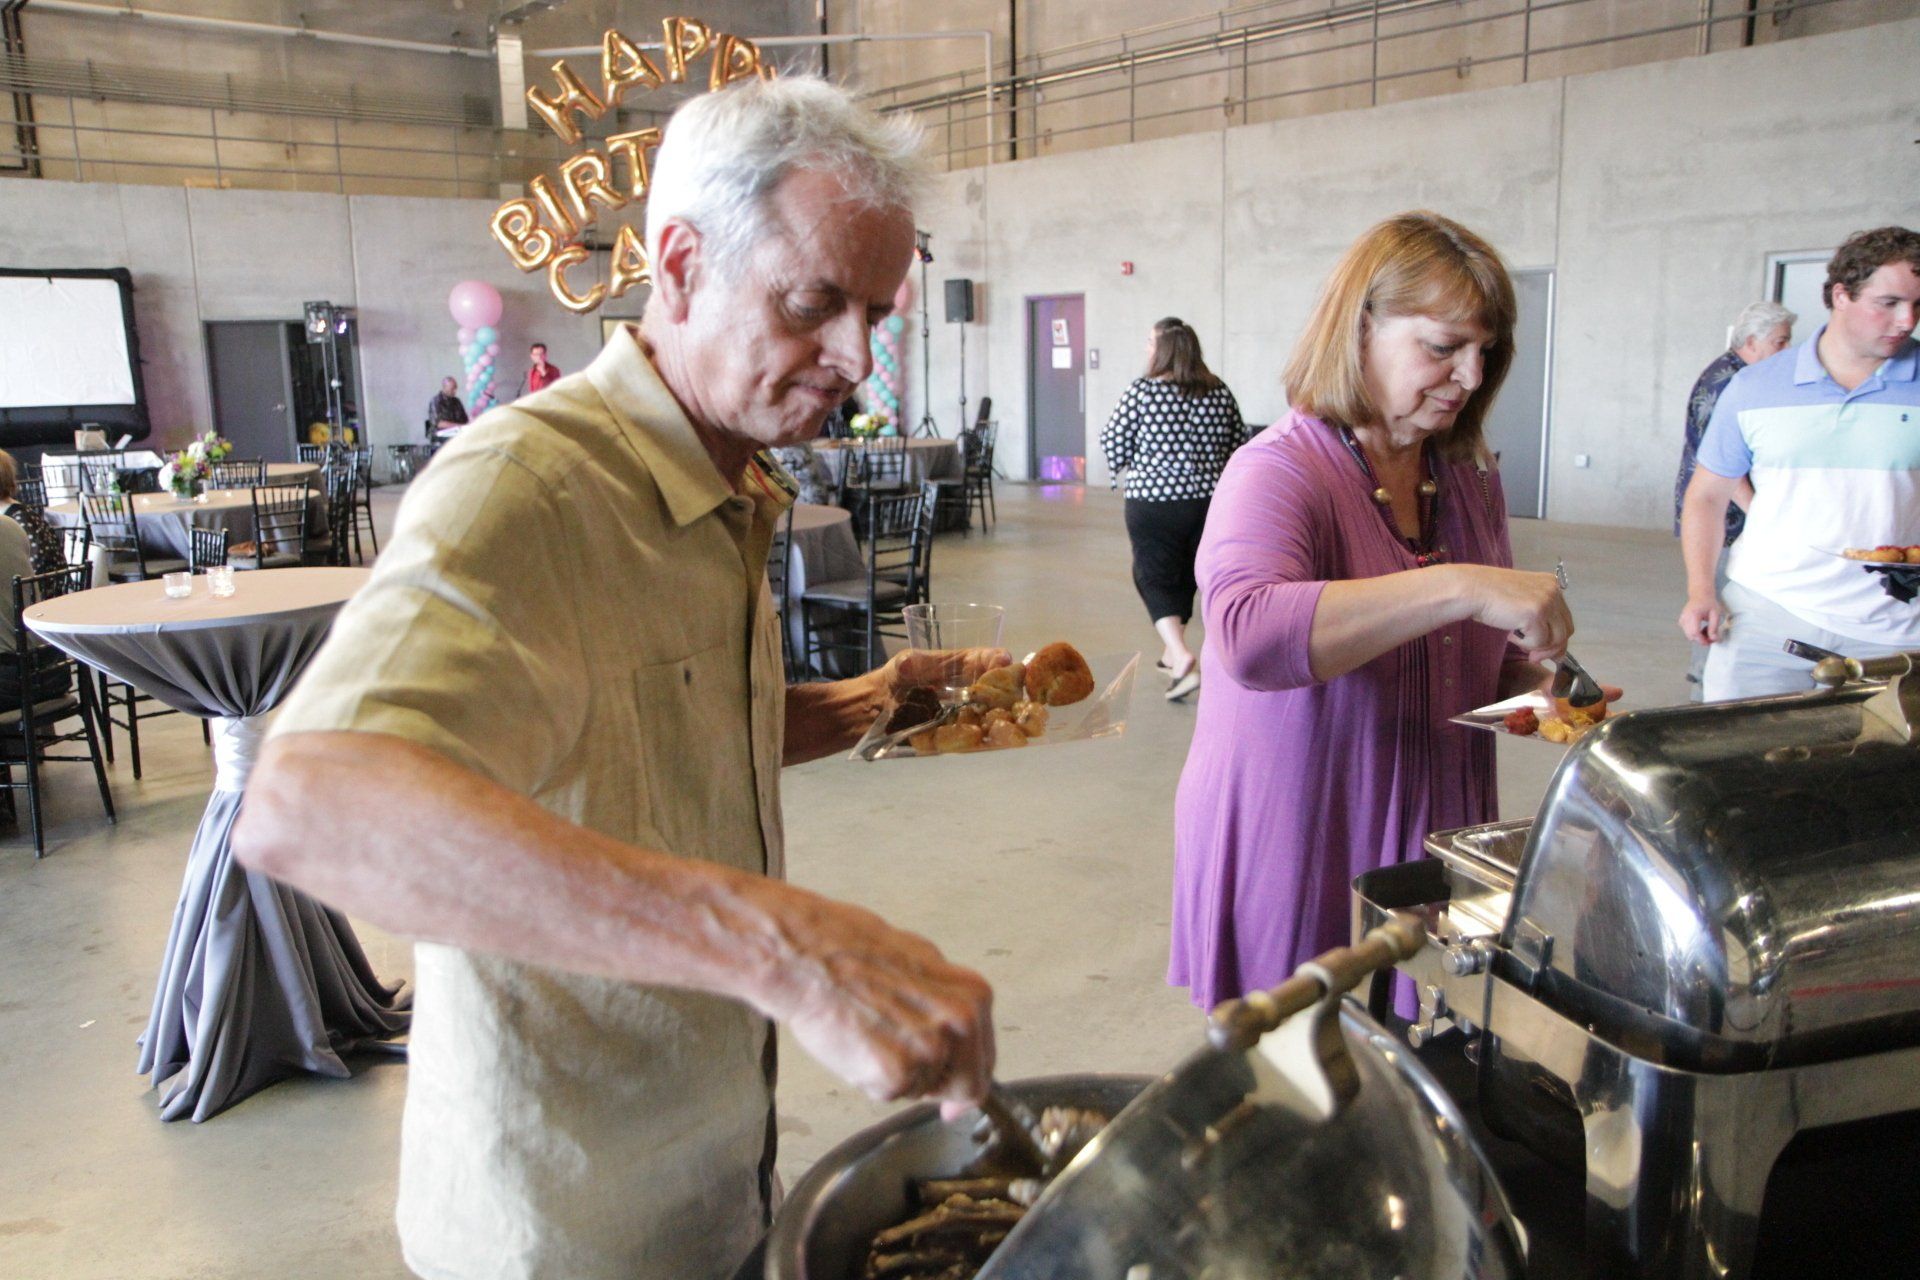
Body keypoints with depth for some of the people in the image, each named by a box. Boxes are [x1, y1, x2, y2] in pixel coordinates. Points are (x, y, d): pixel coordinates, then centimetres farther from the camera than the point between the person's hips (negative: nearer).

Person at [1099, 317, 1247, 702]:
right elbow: (1238, 446, 9)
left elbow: (1114, 444, -7)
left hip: (1154, 502, -5)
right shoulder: (1220, 393, 2)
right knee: (1185, 576, 19)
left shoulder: (1142, 391, -11)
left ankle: (1182, 657, -14)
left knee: (1153, 576, 5)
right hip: (1210, 501, 5)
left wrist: (1127, 469, 14)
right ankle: (1171, 652, 34)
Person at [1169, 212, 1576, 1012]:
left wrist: (1539, 681, -1)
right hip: (1294, 862, -6)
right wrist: (1460, 587, -39)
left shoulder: (1469, 480, 7)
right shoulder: (1280, 474, -16)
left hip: (1431, 851, 7)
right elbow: (1248, 636, -37)